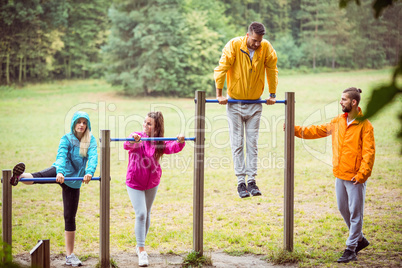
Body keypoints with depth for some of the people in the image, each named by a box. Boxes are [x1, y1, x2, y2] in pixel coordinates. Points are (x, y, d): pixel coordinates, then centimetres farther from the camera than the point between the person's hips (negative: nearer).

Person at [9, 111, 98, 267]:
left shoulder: (91, 140, 1)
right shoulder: (66, 139, -4)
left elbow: (93, 157, -16)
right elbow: (61, 156, -21)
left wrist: (90, 172, -36)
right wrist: (60, 172, -41)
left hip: (74, 181, 2)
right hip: (61, 173, -2)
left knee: (70, 217, 4)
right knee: (39, 176, -35)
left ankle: (70, 255, 9)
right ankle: (19, 176, -66)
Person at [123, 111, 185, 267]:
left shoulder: (159, 142, -6)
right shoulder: (137, 137, -16)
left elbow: (171, 148, -22)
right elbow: (127, 145, -37)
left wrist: (179, 143, -43)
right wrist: (132, 140, -59)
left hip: (152, 182, 4)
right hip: (134, 182, -4)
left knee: (147, 214, 16)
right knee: (141, 214, -12)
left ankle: (140, 245, 36)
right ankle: (141, 250, -4)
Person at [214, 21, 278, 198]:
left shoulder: (267, 48, -7)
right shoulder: (234, 45, -13)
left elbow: (272, 71, 6)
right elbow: (221, 69, -11)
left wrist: (272, 94, 9)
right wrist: (219, 94, -12)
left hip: (255, 104, 2)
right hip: (235, 102, -2)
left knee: (252, 143, 2)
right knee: (237, 143, 0)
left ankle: (252, 180, 5)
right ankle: (241, 182, 2)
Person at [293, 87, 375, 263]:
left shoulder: (364, 125, -11)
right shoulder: (338, 122, 9)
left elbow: (369, 152, -14)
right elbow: (319, 131, 17)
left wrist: (362, 174, -20)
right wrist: (296, 130, 11)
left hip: (355, 177, -7)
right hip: (340, 175, 7)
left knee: (355, 213, 0)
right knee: (343, 209, 15)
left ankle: (351, 249, 5)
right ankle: (359, 239, 32)